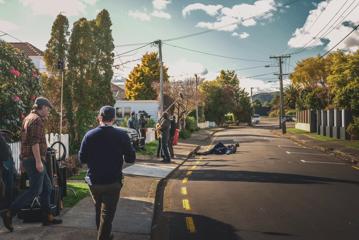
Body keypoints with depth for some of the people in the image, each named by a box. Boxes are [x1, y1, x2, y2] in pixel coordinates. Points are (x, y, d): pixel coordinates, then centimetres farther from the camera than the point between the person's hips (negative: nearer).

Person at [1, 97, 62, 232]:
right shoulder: (37, 119, -13)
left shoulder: (28, 118, 18)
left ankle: (47, 217, 16)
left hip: (27, 159, 10)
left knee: (47, 187, 12)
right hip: (34, 159, -10)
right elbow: (34, 142, -22)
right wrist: (38, 161, -23)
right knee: (35, 190, -5)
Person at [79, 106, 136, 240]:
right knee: (107, 214, 6)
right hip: (113, 182, -3)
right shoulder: (121, 135, -13)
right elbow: (131, 159, -8)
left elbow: (82, 159, -4)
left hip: (93, 181, 4)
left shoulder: (89, 135, -8)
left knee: (99, 211, 25)